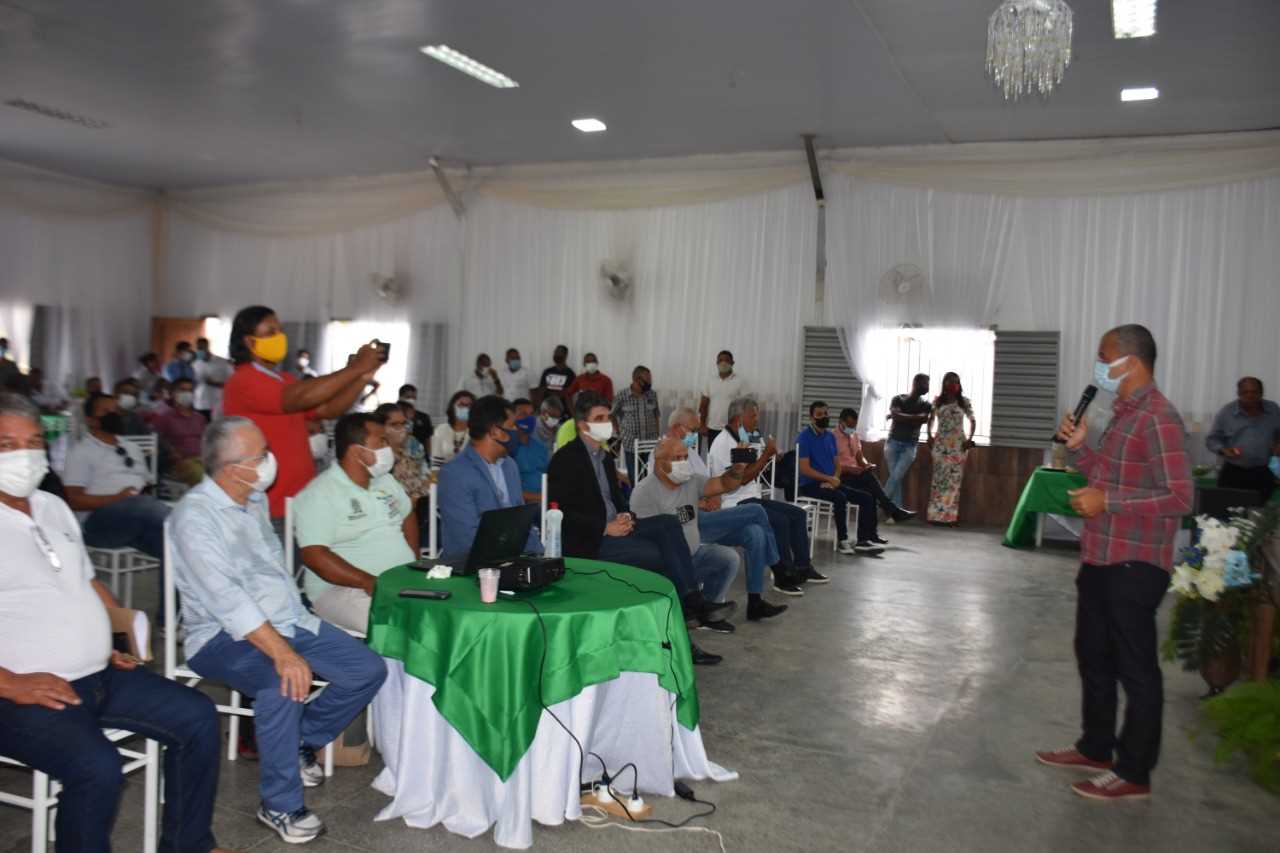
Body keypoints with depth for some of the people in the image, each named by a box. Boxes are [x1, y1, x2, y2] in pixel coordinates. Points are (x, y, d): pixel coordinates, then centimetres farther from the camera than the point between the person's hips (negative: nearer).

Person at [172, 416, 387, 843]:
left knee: (369, 670, -4)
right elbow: (226, 598, -27)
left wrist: (297, 625, 7)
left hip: (285, 622, 8)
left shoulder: (256, 500, 9)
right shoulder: (195, 515, -17)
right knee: (283, 685, -35)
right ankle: (279, 805, -16)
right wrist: (282, 653, -34)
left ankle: (301, 743, 18)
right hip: (224, 636, -8)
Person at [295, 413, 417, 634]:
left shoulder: (385, 480, 14)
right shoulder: (319, 494, -10)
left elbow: (407, 515, 30)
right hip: (344, 589, -7)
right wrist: (369, 582, -26)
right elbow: (314, 556, -18)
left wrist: (415, 563, 13)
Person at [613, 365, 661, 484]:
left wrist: (658, 436, 10)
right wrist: (619, 429, 4)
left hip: (651, 445, 2)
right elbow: (612, 415, 7)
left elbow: (656, 416, 11)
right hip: (631, 446, -2)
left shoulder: (652, 395, 3)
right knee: (633, 479, 5)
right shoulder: (622, 395, -6)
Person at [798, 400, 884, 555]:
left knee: (866, 498, -5)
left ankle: (863, 540, -8)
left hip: (831, 483, 8)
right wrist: (829, 478, -19)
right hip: (810, 484, -8)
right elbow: (805, 469, -16)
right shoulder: (804, 437, -9)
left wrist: (834, 480, -7)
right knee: (840, 497, -33)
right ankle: (842, 541, -21)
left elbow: (836, 463, 15)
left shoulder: (830, 436, 13)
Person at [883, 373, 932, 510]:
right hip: (893, 442, 0)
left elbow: (923, 419, -14)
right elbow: (895, 415, -17)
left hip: (909, 446, 0)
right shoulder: (898, 399, 1)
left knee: (896, 477, -13)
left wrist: (902, 417, -13)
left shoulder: (925, 405, 5)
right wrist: (915, 417, -12)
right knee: (895, 478, -4)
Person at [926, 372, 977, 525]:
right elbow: (931, 420, 16)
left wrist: (969, 439, -1)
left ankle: (951, 515, 0)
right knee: (939, 478, -1)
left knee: (955, 479, -2)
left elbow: (972, 421, 10)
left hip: (958, 444, -1)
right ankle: (936, 514, 1)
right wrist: (929, 436, 3)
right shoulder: (937, 401, 6)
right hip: (940, 443, 1)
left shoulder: (964, 401, 3)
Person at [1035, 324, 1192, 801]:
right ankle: (1095, 749, 35)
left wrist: (1105, 502, -24)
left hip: (1134, 566, -10)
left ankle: (1133, 773, 13)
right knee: (1093, 656, 20)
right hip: (1100, 560, 10)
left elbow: (1179, 498, -23)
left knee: (1135, 670, 1)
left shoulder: (1158, 418, -18)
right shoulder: (1122, 415, 13)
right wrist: (1079, 449, 6)